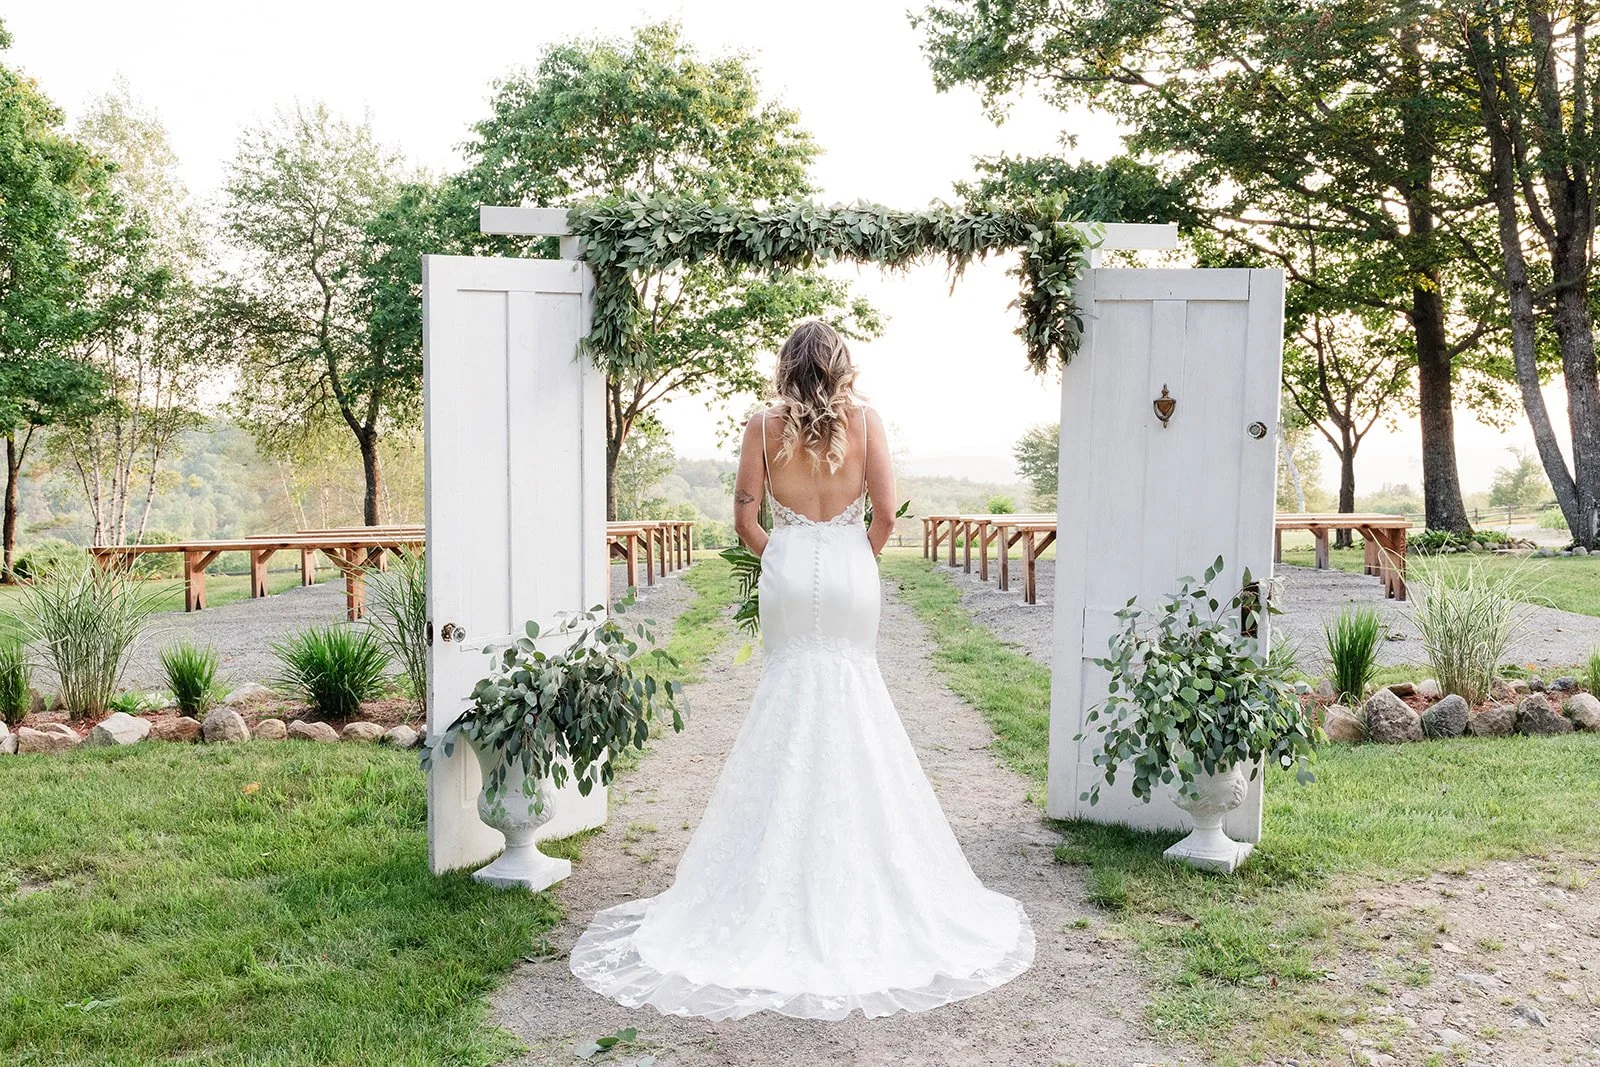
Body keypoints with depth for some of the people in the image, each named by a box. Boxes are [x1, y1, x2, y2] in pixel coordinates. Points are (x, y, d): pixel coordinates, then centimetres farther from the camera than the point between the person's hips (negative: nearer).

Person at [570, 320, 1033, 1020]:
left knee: (791, 686, 10)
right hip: (851, 567, 0)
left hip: (788, 569, 0)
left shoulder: (764, 426, 0)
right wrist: (857, 560, 12)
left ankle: (790, 878, 14)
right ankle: (860, 875, 15)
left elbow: (746, 521, -1)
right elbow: (885, 514, -4)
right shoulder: (865, 419, -1)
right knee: (852, 689, 9)